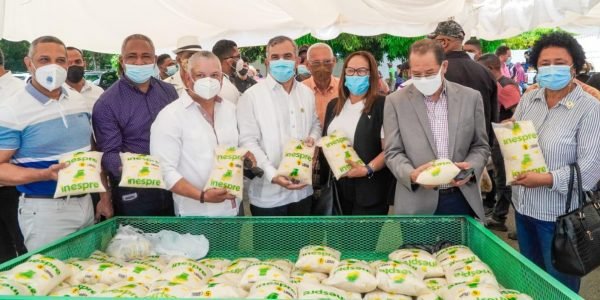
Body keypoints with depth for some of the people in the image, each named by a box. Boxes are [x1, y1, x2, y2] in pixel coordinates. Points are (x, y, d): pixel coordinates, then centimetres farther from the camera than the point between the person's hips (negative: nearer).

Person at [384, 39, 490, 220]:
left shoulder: (470, 97, 3)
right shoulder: (396, 101, -2)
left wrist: (471, 167, -12)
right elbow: (393, 152, -2)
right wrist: (412, 174, -21)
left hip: (462, 200, 2)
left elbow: (480, 146, 8)